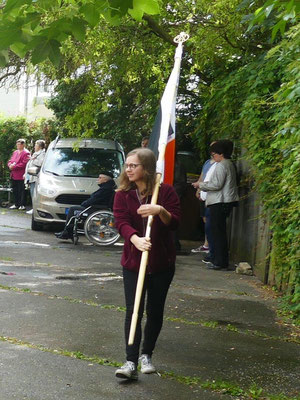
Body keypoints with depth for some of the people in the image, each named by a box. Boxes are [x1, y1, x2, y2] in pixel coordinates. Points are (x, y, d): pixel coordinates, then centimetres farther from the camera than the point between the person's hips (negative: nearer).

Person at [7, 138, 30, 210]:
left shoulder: (26, 153, -8)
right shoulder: (15, 152, 18)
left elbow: (24, 164, -17)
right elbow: (10, 161, 19)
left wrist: (14, 166, -18)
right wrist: (10, 165, -5)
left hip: (21, 176, -8)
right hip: (13, 176, 8)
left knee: (21, 191, -3)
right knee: (15, 191, 12)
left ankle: (22, 205, 3)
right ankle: (16, 204, 21)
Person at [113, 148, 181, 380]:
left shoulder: (166, 191, -5)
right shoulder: (123, 194, -1)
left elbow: (175, 223, -10)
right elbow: (121, 222, -14)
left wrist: (160, 211, -30)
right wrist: (136, 239, -34)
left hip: (162, 262, 0)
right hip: (133, 262, 0)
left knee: (155, 311, 10)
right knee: (133, 311, -6)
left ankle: (146, 355, 28)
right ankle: (131, 362, -6)